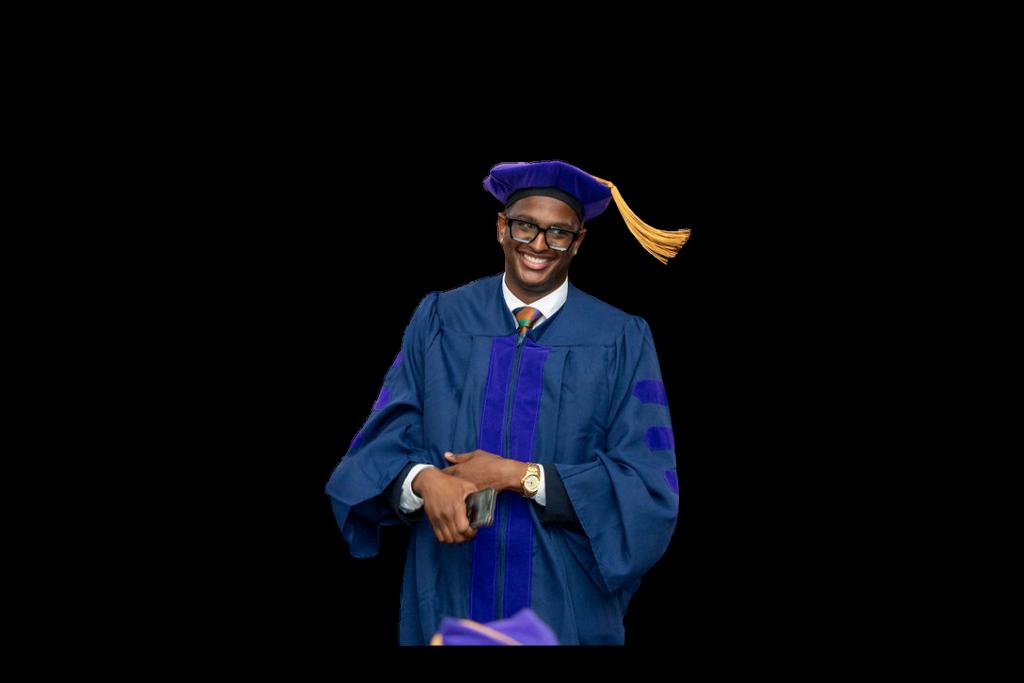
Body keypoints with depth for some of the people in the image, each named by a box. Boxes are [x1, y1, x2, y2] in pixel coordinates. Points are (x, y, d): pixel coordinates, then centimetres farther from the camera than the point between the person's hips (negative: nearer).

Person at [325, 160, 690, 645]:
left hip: (565, 603, -1)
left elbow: (650, 493, -10)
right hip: (446, 599, 1)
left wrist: (517, 475, -18)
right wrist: (425, 480, -25)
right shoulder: (439, 319, 1)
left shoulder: (623, 342, -4)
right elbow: (385, 441, -3)